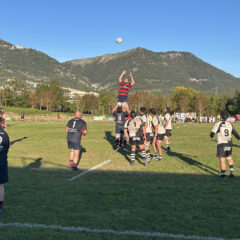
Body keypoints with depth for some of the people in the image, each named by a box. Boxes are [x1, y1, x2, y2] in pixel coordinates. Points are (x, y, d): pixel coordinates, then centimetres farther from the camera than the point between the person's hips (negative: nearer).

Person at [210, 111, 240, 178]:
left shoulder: (217, 124, -9)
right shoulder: (229, 124, 5)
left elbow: (212, 134, -10)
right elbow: (235, 133, 13)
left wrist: (212, 136, 14)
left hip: (221, 144, -5)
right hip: (229, 143, 5)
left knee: (222, 159, 2)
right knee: (229, 157, 23)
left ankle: (223, 174, 5)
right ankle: (231, 170, 12)